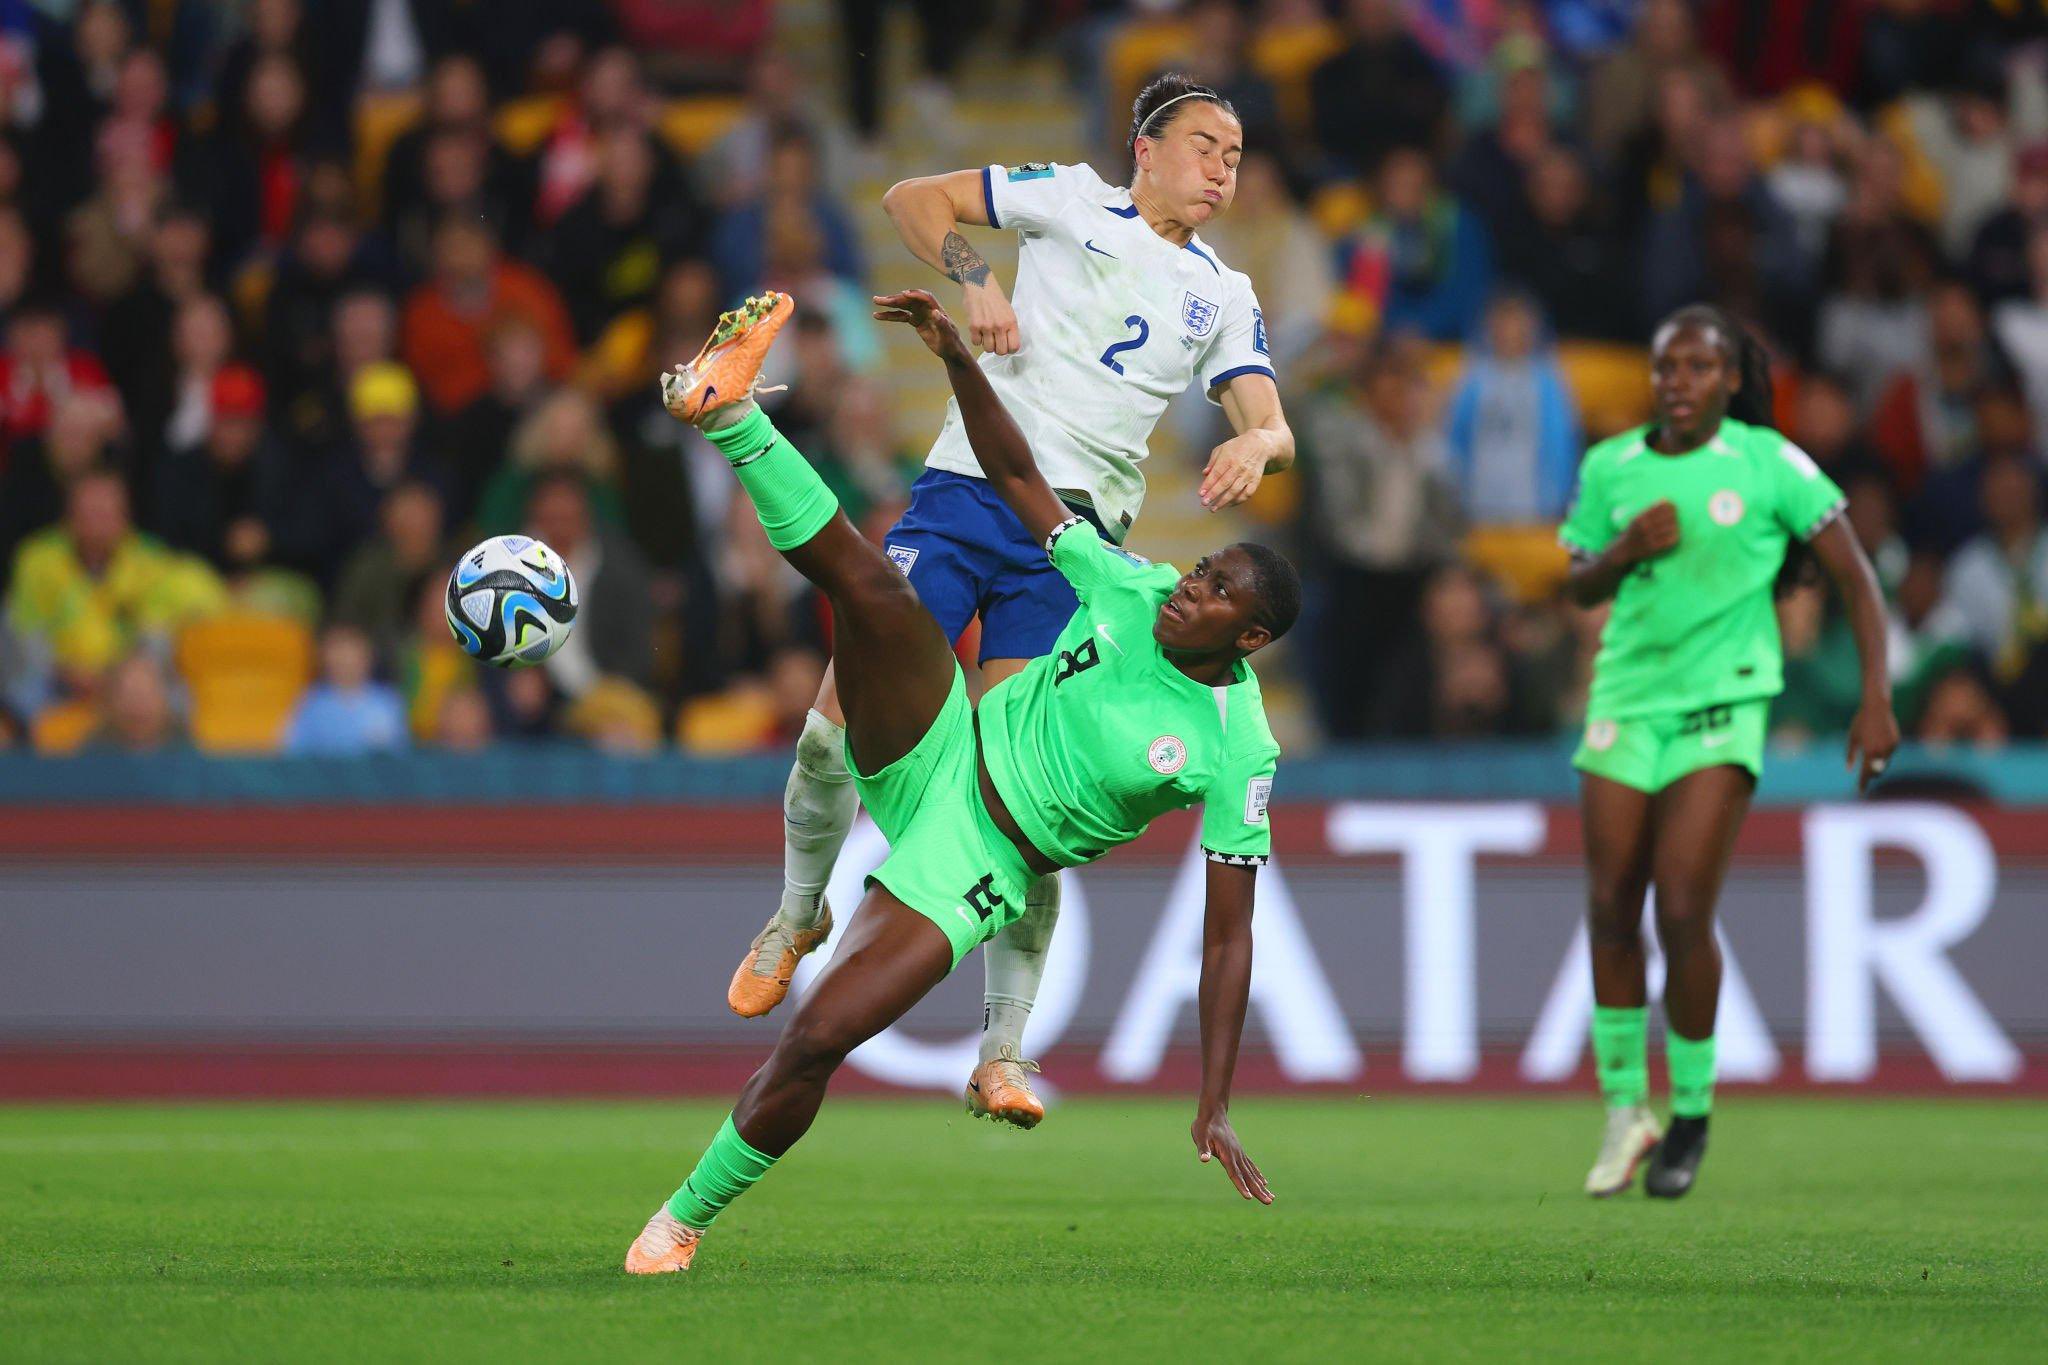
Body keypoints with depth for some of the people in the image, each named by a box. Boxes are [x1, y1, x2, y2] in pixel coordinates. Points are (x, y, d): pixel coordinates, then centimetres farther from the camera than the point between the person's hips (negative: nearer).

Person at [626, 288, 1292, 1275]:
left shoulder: (1238, 755, -14)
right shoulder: (1136, 593, -3)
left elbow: (1227, 934, -12)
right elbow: (1018, 477, 6)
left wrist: (1214, 1109, -17)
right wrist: (957, 358, -8)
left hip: (972, 873, -4)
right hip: (941, 751, 4)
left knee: (814, 1043, -18)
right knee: (871, 587, -25)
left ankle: (685, 1221, 4)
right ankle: (729, 413, -24)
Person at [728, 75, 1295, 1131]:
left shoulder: (1224, 299, 16)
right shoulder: (1073, 202, 8)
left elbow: (1271, 425, 8)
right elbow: (912, 200, 9)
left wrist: (1256, 446, -16)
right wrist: (973, 282, -7)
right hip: (967, 489, -1)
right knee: (842, 722, -11)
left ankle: (1002, 1053, -4)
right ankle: (799, 914, 19)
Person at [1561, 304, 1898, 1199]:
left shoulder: (1769, 464, -5)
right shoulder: (1610, 468, 5)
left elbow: (1854, 578, -1)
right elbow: (1578, 587, 15)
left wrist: (1877, 701, -8)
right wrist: (1626, 550, -7)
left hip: (1723, 703, -4)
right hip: (1627, 698, 4)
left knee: (1683, 912, -11)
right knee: (1611, 909, 0)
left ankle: (1692, 1115, 5)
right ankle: (1624, 1109, 15)